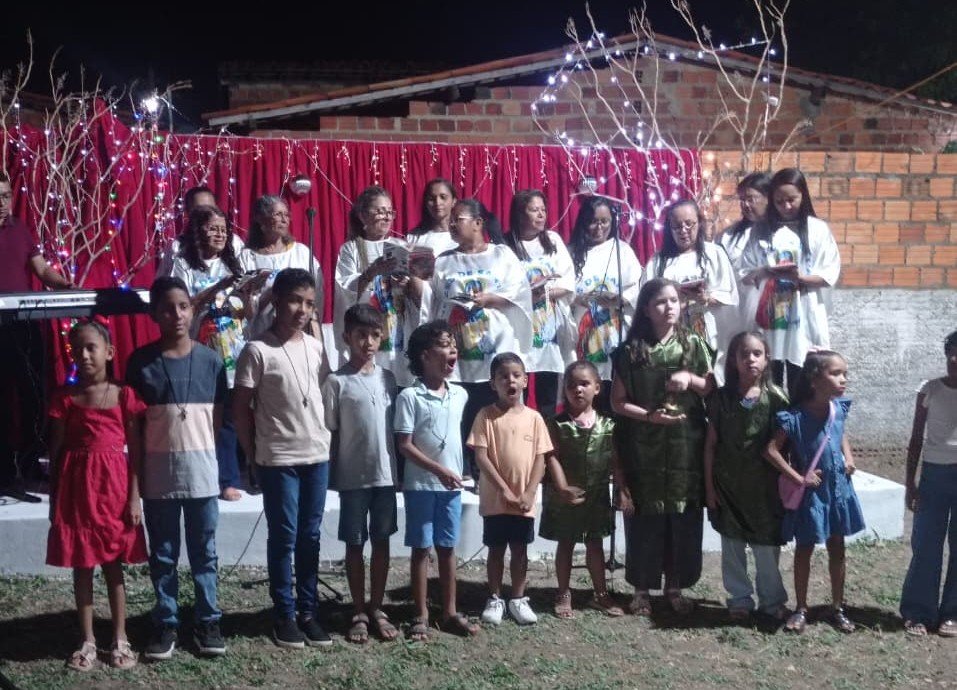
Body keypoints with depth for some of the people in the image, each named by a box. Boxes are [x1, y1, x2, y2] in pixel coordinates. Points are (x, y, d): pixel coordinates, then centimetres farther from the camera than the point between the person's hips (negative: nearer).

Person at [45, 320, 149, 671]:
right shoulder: (65, 397, 1)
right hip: (77, 485, 1)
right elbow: (56, 449, 4)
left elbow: (135, 449, -1)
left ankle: (120, 640, 17)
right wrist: (54, 496, 2)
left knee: (113, 565, 7)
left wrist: (134, 496, -5)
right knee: (81, 566, 8)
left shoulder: (123, 395, -3)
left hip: (113, 484, -1)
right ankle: (88, 641, 18)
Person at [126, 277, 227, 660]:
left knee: (204, 553, 9)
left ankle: (208, 621, 19)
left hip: (202, 472, 0)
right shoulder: (140, 361, -2)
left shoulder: (210, 361, -1)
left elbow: (218, 418, 4)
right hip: (158, 473, 0)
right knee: (162, 555, 10)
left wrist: (212, 461, 2)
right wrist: (138, 473, -2)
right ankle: (165, 624, 20)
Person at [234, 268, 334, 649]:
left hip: (317, 454, 5)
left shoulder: (316, 347, 7)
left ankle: (307, 611, 19)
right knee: (283, 537, 3)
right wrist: (253, 455, -4)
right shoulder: (257, 350, -9)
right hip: (278, 459, -5)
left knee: (310, 537, 10)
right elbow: (241, 407, -5)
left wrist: (328, 439, 7)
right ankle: (285, 614, 13)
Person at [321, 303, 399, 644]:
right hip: (353, 477, -3)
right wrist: (331, 475, -8)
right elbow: (330, 432, -5)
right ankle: (359, 612, 16)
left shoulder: (388, 379, 5)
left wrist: (398, 469, 6)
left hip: (386, 473, 3)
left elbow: (395, 427, 9)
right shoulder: (337, 382, -6)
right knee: (355, 544, 6)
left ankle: (377, 608, 21)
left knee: (382, 541, 10)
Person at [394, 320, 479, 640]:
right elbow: (405, 445, -13)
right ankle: (421, 615, 10)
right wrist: (438, 470, -18)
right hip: (421, 485, -4)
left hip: (452, 485, 5)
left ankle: (450, 612, 19)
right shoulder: (409, 396, -11)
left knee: (447, 548, 11)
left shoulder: (460, 395, 5)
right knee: (421, 549, 3)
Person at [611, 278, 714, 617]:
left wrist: (690, 378, -12)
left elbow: (714, 391, 6)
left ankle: (674, 586, 20)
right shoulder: (631, 350, -1)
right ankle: (642, 588, 15)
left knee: (683, 518, 6)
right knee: (645, 519, 2)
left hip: (685, 446, 1)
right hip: (644, 448, -1)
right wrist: (649, 415, -15)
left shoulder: (694, 345, 3)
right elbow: (617, 402, 0)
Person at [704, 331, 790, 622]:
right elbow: (710, 444, 1)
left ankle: (772, 600, 20)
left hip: (764, 486, -1)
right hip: (728, 485, 1)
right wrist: (709, 486, 0)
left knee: (767, 546, 5)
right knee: (732, 546, 9)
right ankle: (740, 599, 22)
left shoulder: (775, 398, -4)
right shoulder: (721, 398, -2)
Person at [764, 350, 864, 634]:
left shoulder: (839, 408, -4)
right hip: (811, 492, -5)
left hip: (838, 488, 5)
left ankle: (837, 608, 26)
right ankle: (801, 609, 22)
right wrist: (798, 478, -19)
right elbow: (771, 450, -20)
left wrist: (849, 457, 0)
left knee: (837, 549, 13)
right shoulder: (796, 417, -21)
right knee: (804, 549, 9)